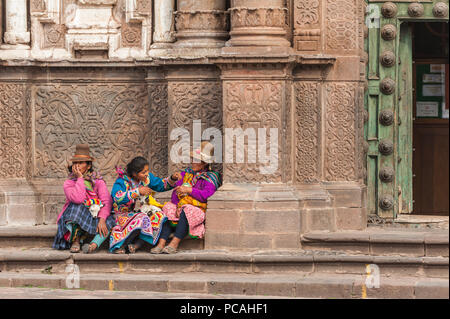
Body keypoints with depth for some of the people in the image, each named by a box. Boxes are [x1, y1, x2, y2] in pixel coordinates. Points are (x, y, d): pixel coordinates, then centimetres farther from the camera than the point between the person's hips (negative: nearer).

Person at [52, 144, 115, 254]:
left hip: (94, 219, 1)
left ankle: (94, 244, -46)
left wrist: (102, 219, -29)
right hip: (73, 220, -1)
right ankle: (75, 241, -24)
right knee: (74, 207, -32)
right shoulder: (68, 183, -2)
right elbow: (78, 199, -23)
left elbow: (107, 201, -12)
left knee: (109, 222, -27)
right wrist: (80, 178, -17)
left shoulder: (98, 181, 2)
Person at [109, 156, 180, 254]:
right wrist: (138, 191, -33)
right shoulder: (122, 181, -15)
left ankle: (135, 245, -29)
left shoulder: (147, 178, 4)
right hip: (123, 215, -7)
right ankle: (120, 245, -22)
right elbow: (117, 197, -33)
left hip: (141, 212, 7)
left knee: (160, 216, -22)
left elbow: (162, 185, 17)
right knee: (141, 219, -37)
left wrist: (172, 179, -4)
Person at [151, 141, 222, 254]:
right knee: (167, 210, -23)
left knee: (186, 212, -35)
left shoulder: (210, 177, 3)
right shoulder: (186, 173, 20)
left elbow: (206, 195, -14)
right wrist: (177, 206, -8)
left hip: (198, 209, -5)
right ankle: (161, 244, -34)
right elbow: (176, 191, 10)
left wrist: (188, 190, -15)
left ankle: (174, 244, -43)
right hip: (181, 206, 5)